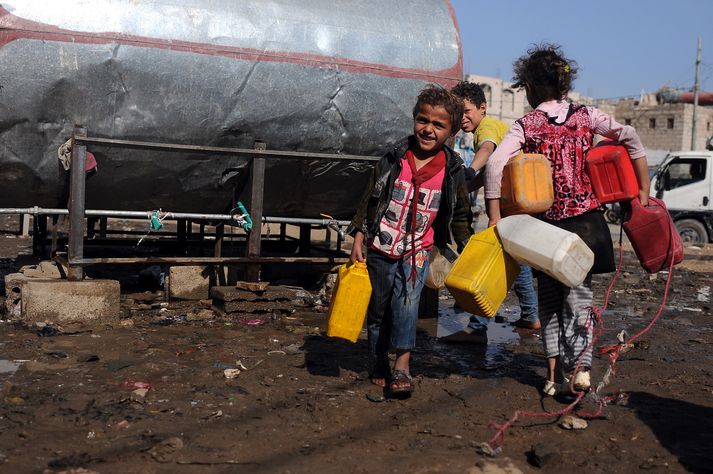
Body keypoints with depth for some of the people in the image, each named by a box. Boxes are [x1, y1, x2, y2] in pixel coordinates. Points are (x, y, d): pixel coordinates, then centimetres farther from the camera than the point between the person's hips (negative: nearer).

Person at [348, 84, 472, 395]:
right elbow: (369, 200, 0)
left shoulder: (453, 172, -6)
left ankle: (401, 366, -12)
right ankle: (379, 364, 28)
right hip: (380, 250, 1)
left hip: (418, 251, -1)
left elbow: (459, 217, 6)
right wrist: (358, 239, -3)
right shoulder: (392, 161, -8)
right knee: (378, 308, 11)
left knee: (406, 302, -20)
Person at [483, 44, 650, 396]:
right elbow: (630, 138, -5)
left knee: (549, 297, 14)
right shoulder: (585, 115, 4)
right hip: (587, 218, 1)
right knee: (580, 293, 10)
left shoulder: (525, 125, -2)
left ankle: (554, 373, 13)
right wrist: (643, 192, -1)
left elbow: (495, 164, -16)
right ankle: (580, 365, -5)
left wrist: (495, 219, -13)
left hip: (547, 223, -1)